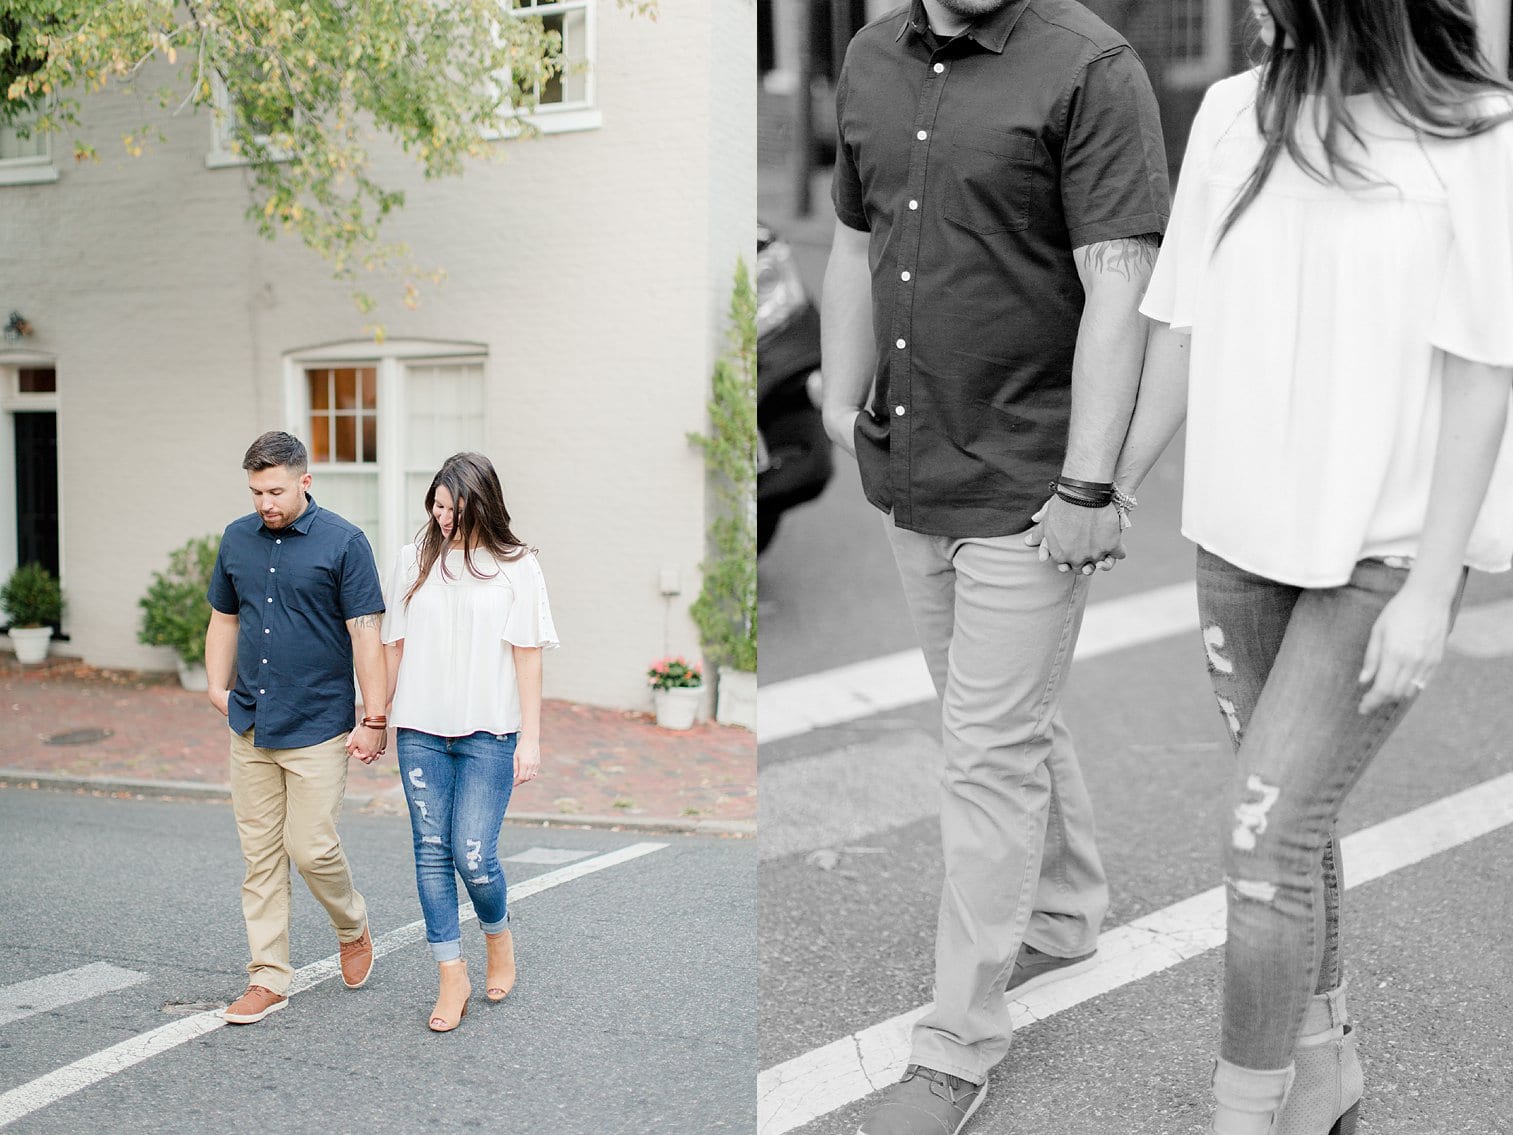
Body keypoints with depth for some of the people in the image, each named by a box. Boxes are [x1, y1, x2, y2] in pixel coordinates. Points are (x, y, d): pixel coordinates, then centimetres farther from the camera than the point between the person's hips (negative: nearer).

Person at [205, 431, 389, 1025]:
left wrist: (375, 719, -12)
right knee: (261, 855, 7)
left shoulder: (343, 542, -8)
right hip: (250, 726, 5)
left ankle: (353, 928, 25)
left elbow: (365, 634, -9)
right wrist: (218, 686, 6)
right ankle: (268, 979, 15)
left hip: (317, 728, -5)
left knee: (312, 848, -5)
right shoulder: (236, 540, 8)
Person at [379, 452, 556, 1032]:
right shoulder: (414, 558, 6)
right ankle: (453, 978, 16)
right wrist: (375, 718, 12)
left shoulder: (516, 566, -2)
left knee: (473, 856, -7)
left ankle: (499, 937, 24)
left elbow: (527, 657, -2)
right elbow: (395, 644, 11)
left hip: (489, 733, -3)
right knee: (432, 853, 5)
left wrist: (530, 739, -5)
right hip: (421, 731, 3)